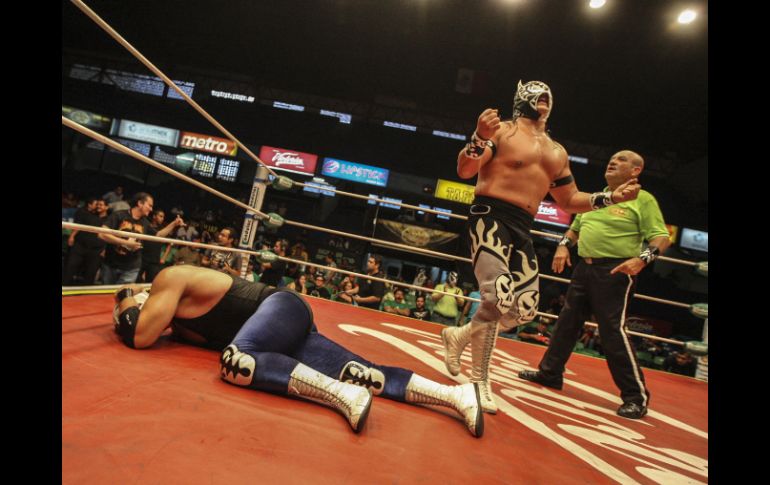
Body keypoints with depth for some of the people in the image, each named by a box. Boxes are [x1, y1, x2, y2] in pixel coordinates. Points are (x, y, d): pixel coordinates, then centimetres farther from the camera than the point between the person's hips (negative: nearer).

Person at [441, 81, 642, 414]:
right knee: (498, 298, -20)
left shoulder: (556, 152, 21)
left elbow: (568, 200, 26)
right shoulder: (501, 131, 2)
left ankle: (459, 336, 24)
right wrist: (479, 138, -28)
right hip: (490, 218, -7)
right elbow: (464, 171, -10)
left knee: (525, 310, 4)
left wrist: (611, 197, 14)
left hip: (522, 230, 7)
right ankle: (479, 381, 1)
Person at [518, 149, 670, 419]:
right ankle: (550, 373, 26)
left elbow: (662, 237, -9)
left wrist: (642, 258, -26)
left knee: (613, 330, -10)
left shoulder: (643, 199, -4)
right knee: (567, 323, 12)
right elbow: (575, 228, 26)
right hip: (584, 268, 7)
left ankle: (636, 396, 4)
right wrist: (563, 245, 8)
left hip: (615, 272, -7)